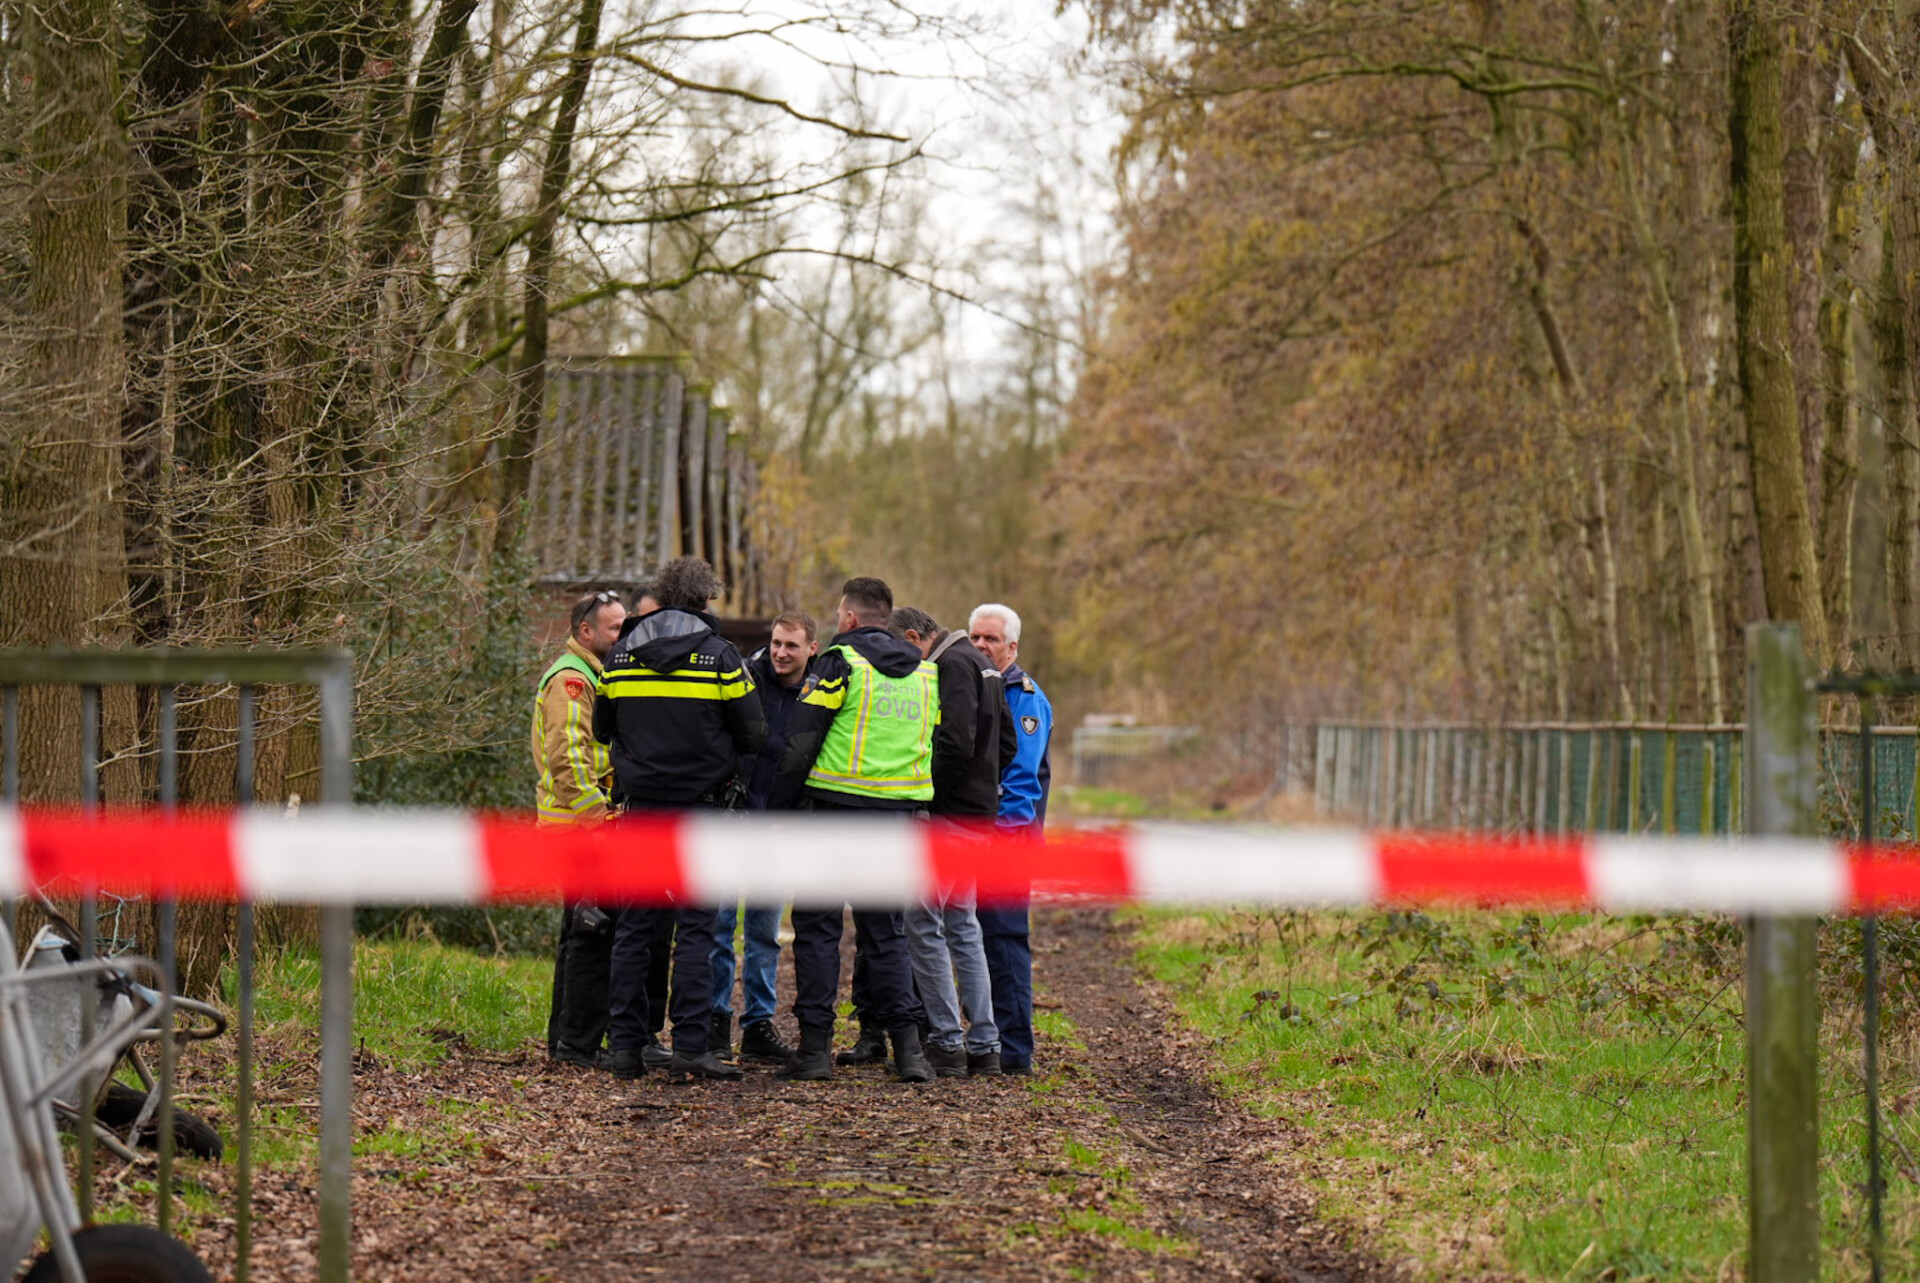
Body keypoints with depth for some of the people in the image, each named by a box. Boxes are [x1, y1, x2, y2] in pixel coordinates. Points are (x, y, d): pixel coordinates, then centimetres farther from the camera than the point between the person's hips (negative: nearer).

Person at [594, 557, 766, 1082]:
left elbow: (603, 728, 14)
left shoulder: (620, 655, 5)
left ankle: (624, 1044, 7)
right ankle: (690, 1048, -6)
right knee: (694, 928, -1)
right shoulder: (720, 656, -6)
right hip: (701, 807, -3)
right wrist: (727, 773, 15)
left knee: (634, 927, 8)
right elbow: (753, 734, -3)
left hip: (639, 804, 3)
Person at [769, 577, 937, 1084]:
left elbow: (799, 744, -9)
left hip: (835, 810, -5)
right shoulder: (924, 673, 12)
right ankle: (907, 1045, 1)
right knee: (886, 931, 11)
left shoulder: (839, 664, -6)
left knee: (817, 928, 2)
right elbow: (934, 748, 17)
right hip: (898, 815, 5)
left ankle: (816, 1044, -1)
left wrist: (779, 808, -2)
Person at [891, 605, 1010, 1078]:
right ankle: (984, 1046, 13)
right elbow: (1006, 743, 23)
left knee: (924, 923, -6)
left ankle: (946, 1044, -6)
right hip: (979, 812, 10)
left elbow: (956, 746, -23)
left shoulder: (952, 666, -13)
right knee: (962, 924, 14)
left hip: (948, 813, -10)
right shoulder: (979, 663, 18)